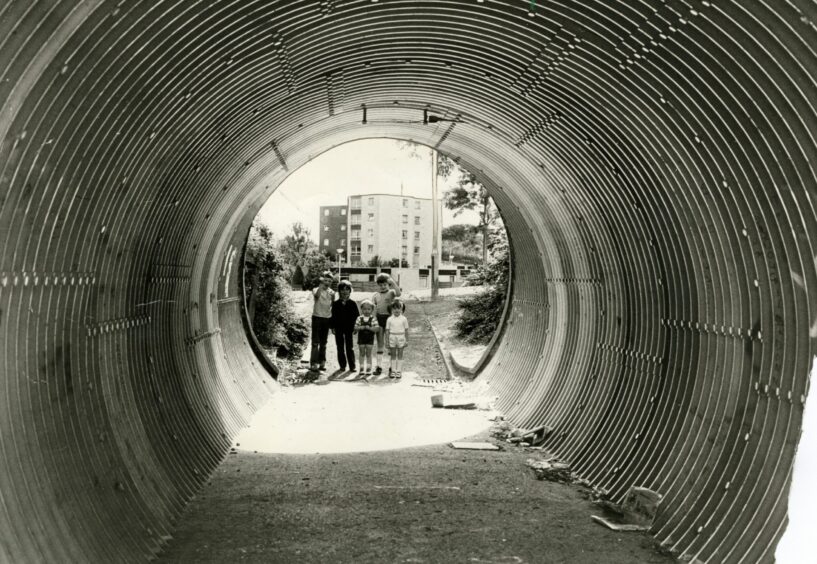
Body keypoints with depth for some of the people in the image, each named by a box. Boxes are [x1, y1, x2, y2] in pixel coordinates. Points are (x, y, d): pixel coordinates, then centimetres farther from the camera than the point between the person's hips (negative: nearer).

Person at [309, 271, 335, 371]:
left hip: (327, 318, 4)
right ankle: (313, 364, -7)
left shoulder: (331, 292, 8)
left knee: (323, 343, 9)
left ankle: (322, 363, 14)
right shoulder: (316, 290, -4)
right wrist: (321, 285, -33)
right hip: (317, 317, -4)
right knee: (315, 342, -6)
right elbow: (317, 295, -29)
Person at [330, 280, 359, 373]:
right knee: (340, 348, 7)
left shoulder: (352, 304, 1)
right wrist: (333, 327, -1)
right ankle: (342, 366, 14)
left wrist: (355, 327, -3)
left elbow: (356, 316, 2)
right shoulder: (335, 304, 3)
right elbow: (333, 316, 5)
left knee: (350, 347, 0)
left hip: (349, 328, -2)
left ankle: (352, 366, 3)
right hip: (339, 328, 2)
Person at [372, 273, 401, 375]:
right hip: (379, 318, 3)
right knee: (379, 343, 7)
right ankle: (379, 366, 12)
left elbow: (398, 294, -21)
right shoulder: (375, 295, 10)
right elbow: (373, 308, 5)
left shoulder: (391, 292, 2)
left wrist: (393, 282, -23)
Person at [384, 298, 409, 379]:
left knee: (400, 355, 5)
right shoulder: (389, 319, 0)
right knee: (393, 355, 7)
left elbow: (406, 330, 2)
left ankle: (399, 371, 10)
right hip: (392, 337, 1)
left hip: (401, 337, -1)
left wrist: (407, 340, 1)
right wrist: (387, 341, 1)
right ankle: (393, 371, 13)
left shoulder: (404, 319, -1)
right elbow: (387, 331, 3)